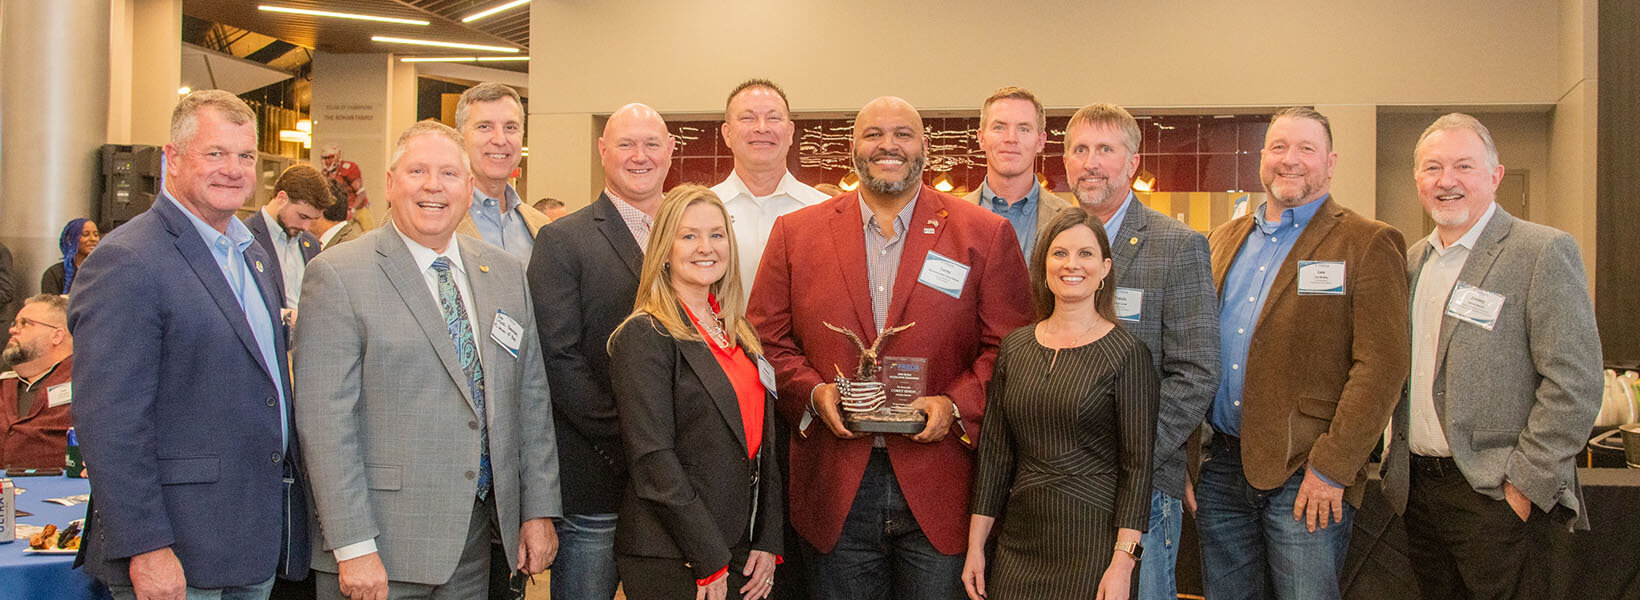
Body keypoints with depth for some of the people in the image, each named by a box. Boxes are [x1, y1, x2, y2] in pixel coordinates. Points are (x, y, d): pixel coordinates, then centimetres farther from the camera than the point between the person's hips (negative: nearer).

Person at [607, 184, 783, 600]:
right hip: (671, 562, -6)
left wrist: (768, 542, 3)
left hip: (742, 553, 7)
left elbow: (763, 443, 12)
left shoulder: (739, 334, 12)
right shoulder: (645, 335, -10)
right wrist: (709, 561, -17)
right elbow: (653, 459, -16)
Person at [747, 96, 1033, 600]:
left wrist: (956, 405, -13)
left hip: (940, 489, -1)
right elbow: (766, 340, 7)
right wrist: (812, 392, -9)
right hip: (835, 490, 1)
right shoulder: (796, 232, 7)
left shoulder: (985, 234, 3)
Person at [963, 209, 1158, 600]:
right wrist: (975, 546, 6)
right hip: (1019, 539, 4)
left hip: (1092, 543, -4)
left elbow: (1139, 464, -8)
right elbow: (994, 451, 9)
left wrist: (1122, 564, -14)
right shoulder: (1015, 347, 7)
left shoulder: (1127, 354, -5)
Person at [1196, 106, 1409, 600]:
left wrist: (1331, 469, -16)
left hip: (1306, 480, -5)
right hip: (1219, 469, 5)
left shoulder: (1369, 244, -3)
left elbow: (1381, 368, -11)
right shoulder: (1223, 240, 13)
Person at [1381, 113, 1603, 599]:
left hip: (1497, 498, -6)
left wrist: (1525, 486, -16)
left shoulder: (1544, 252, -9)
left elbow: (1575, 385, -15)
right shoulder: (1413, 260, 12)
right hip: (1418, 488, 6)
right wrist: (1398, 458, 11)